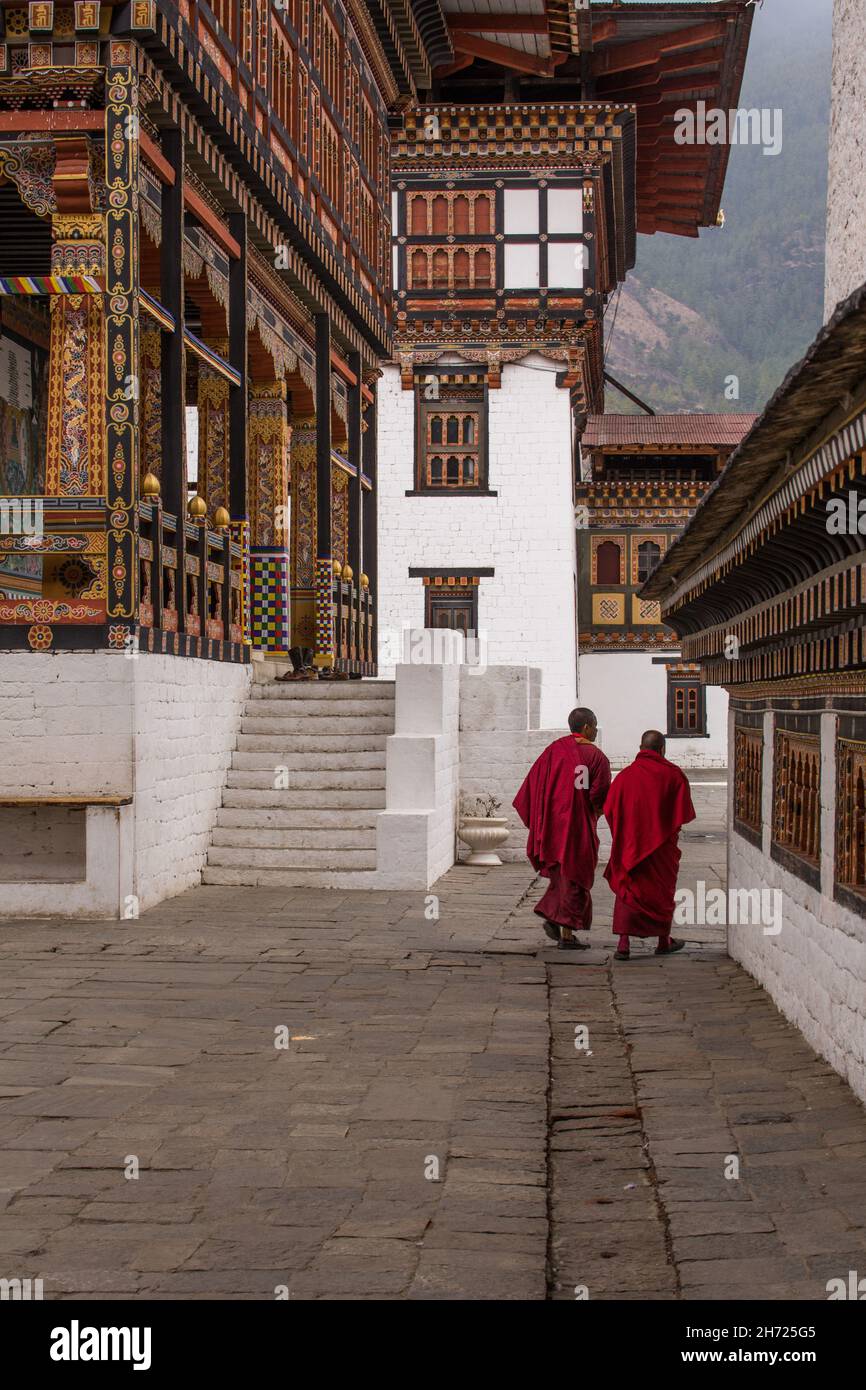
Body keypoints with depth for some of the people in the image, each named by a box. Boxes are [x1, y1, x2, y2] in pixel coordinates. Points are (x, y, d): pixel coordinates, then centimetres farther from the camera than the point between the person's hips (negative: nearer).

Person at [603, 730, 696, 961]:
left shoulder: (624, 775, -3)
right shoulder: (673, 774, -8)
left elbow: (609, 811, -3)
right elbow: (684, 813, -8)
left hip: (629, 844, 1)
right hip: (662, 844, -1)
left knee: (628, 891, 6)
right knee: (662, 891, 16)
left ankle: (624, 943, -9)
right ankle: (663, 940, 28)